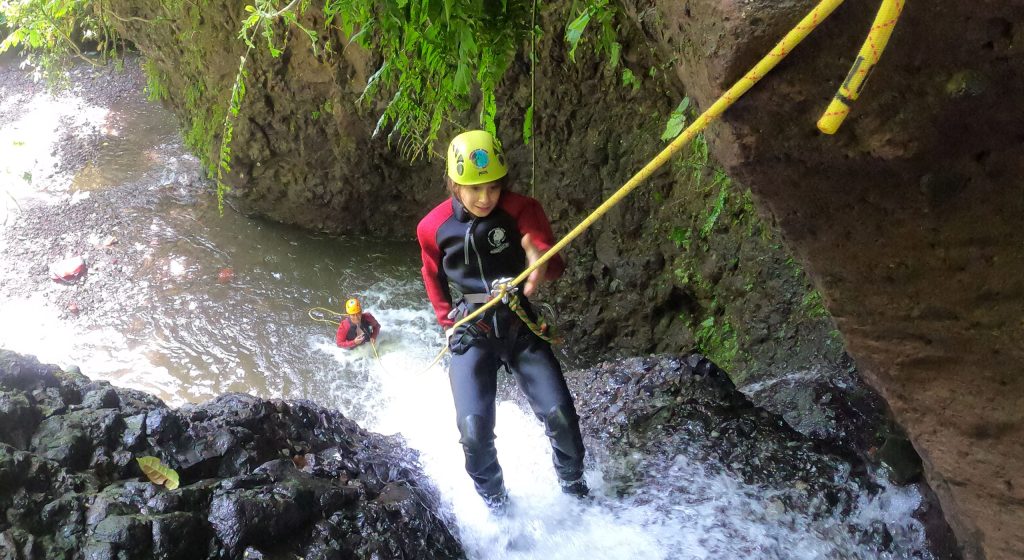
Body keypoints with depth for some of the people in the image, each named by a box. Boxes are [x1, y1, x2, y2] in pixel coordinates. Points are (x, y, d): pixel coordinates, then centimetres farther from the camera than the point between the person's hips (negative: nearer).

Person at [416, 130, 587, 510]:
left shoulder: (522, 210, -12)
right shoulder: (432, 228, -6)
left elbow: (555, 262, -26)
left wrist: (542, 264, -49)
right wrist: (448, 323, 10)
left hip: (520, 325, 0)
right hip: (471, 332, 0)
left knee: (559, 414, -11)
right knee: (474, 428, -14)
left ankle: (573, 484, 21)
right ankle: (494, 501, 15)